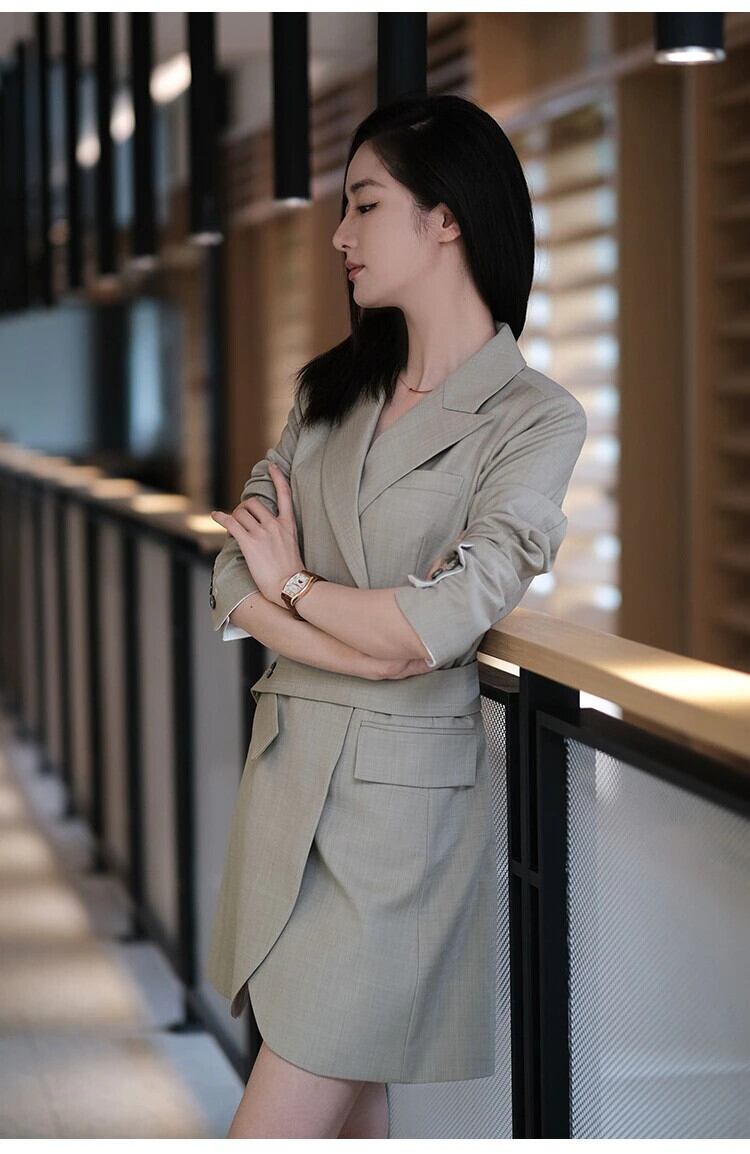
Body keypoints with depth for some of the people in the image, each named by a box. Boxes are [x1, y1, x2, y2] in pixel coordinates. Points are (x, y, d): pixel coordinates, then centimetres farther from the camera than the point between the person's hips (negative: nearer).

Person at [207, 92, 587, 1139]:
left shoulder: (537, 418, -8)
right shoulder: (332, 391, 11)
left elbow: (431, 627, -18)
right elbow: (236, 579, 3)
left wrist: (293, 586, -1)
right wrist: (358, 641, -13)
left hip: (404, 795, -6)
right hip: (288, 769, 6)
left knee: (276, 1126, -7)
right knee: (348, 1109, 13)